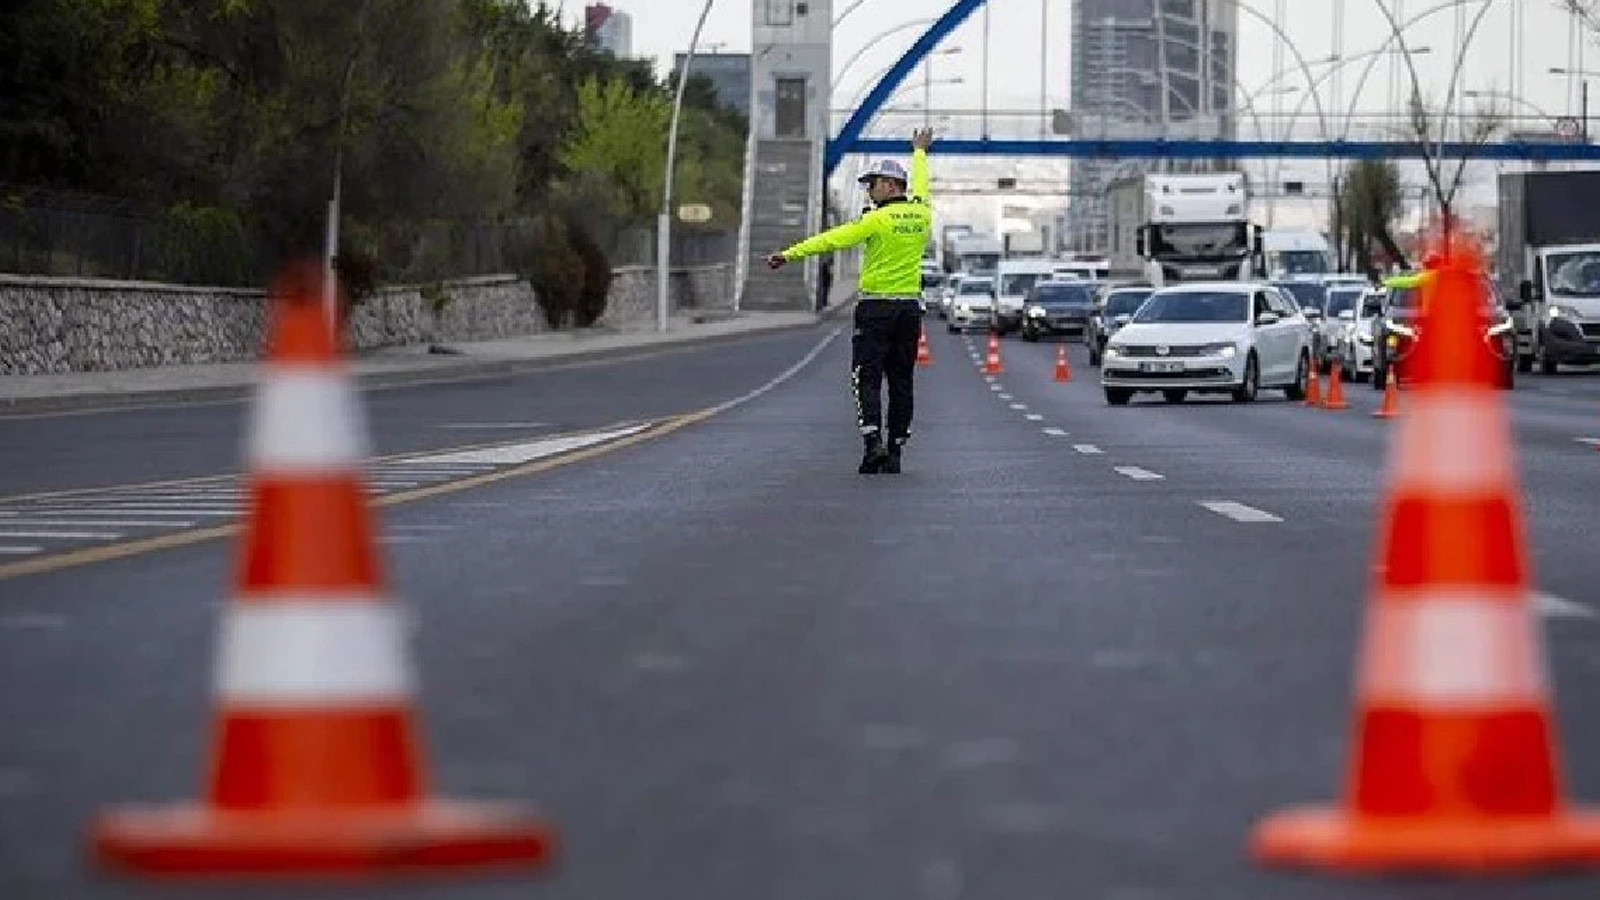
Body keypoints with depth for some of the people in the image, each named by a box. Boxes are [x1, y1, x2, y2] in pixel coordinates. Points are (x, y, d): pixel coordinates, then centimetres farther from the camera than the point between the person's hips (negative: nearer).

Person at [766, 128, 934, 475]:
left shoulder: (879, 219, -12)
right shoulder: (920, 214, 6)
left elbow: (833, 239, -17)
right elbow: (919, 187, 29)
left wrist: (790, 254, -17)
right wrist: (920, 152, 49)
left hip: (877, 307, -6)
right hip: (910, 308, 6)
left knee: (867, 378, -3)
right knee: (901, 381, 8)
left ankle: (874, 442, -19)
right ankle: (895, 451, 8)